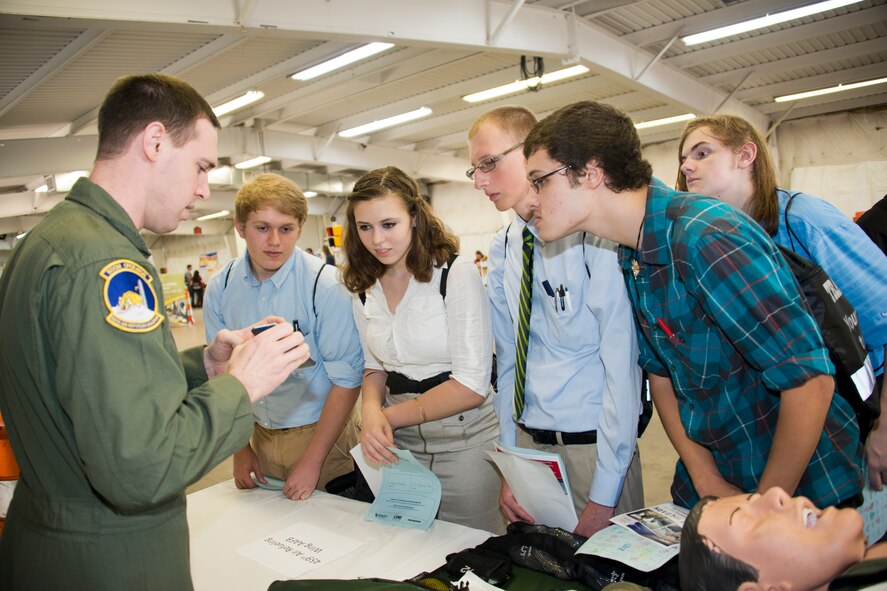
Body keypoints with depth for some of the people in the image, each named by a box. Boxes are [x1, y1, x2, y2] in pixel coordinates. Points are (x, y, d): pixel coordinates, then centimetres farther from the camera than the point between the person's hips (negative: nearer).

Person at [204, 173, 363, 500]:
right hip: (261, 436, 4)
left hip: (321, 433, -4)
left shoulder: (325, 285, -19)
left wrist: (312, 461, -16)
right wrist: (239, 447, 4)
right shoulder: (220, 288, -5)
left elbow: (347, 379, -17)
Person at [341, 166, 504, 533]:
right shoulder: (364, 290, 4)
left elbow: (471, 386, -18)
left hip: (464, 443, -5)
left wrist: (390, 415, -12)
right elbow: (375, 367, 11)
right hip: (400, 445, 5)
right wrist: (371, 410, -11)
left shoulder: (456, 273, -15)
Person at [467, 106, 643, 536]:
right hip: (527, 441, 6)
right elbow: (508, 360, 6)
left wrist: (604, 495, -15)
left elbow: (622, 364, -16)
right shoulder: (502, 250, 4)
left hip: (593, 444, -5)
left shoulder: (593, 234, -15)